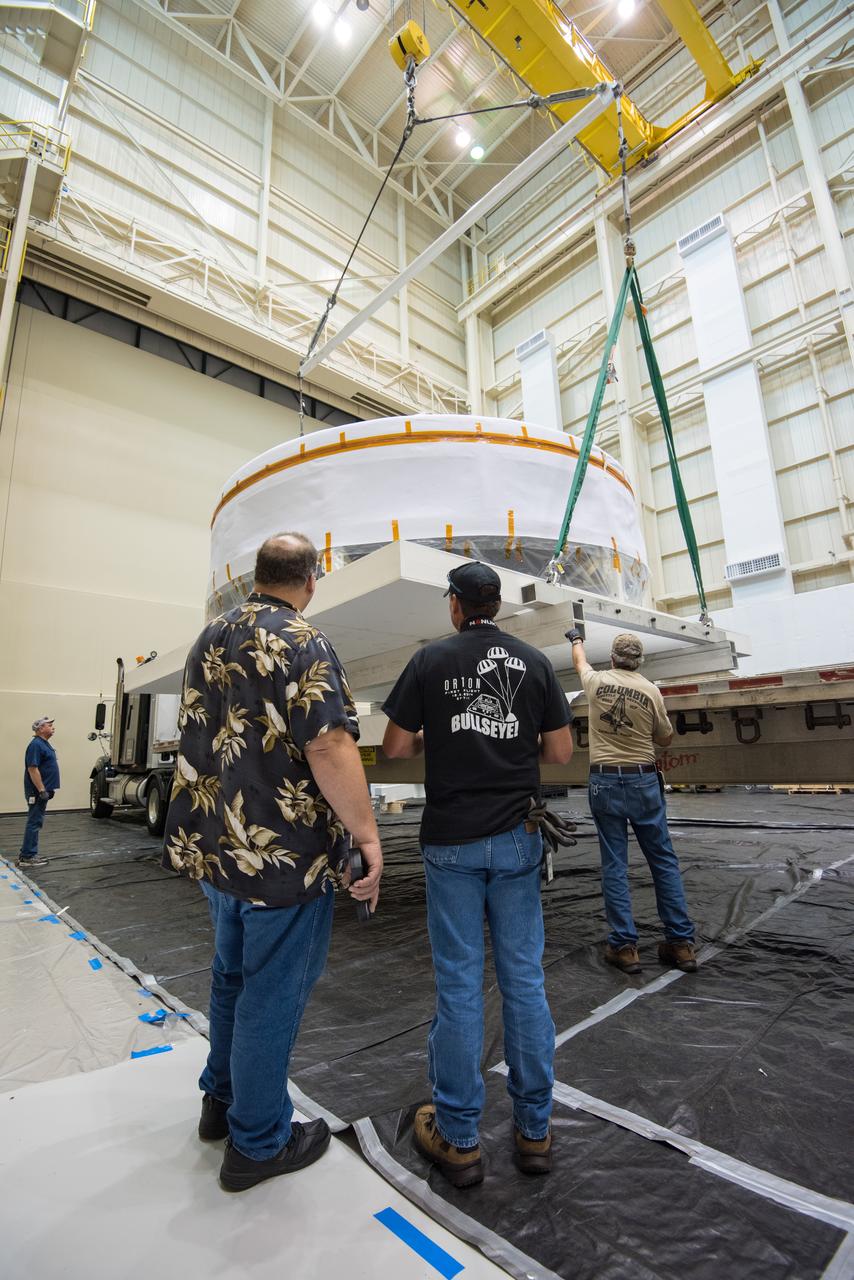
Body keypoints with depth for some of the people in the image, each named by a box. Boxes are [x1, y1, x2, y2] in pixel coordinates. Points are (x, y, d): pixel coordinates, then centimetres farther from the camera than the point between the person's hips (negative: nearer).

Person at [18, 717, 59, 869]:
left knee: (35, 823, 13)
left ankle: (28, 855, 20)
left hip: (42, 790, 10)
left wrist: (49, 789, 22)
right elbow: (32, 769, -23)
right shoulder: (36, 745, -17)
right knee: (34, 823, -5)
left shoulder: (45, 744, 15)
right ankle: (27, 858, 0)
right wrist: (42, 790, -23)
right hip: (37, 792, -10)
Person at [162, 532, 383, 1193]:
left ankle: (221, 1100, 44)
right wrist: (368, 835, -20)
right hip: (285, 854, -8)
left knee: (233, 976, 25)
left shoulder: (210, 637, 9)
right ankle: (258, 1141, 29)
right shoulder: (301, 640, -17)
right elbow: (328, 747, -26)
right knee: (273, 992, 10)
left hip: (214, 843, 8)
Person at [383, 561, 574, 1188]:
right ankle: (534, 1130, 28)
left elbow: (394, 746, -3)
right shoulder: (535, 661, 1)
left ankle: (458, 1139, 23)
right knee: (525, 980, 13)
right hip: (517, 837, 2)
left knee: (459, 984, 8)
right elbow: (560, 752, 2)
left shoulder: (431, 659, -5)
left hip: (452, 841, -2)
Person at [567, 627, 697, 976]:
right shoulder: (651, 691, -2)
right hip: (644, 781, 1)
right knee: (664, 861, 11)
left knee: (614, 865, 6)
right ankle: (681, 942, 19)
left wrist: (576, 639, 42)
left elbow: (580, 662, 22)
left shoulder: (597, 682, -1)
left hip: (605, 781, 0)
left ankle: (624, 946, 11)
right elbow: (665, 739, 9)